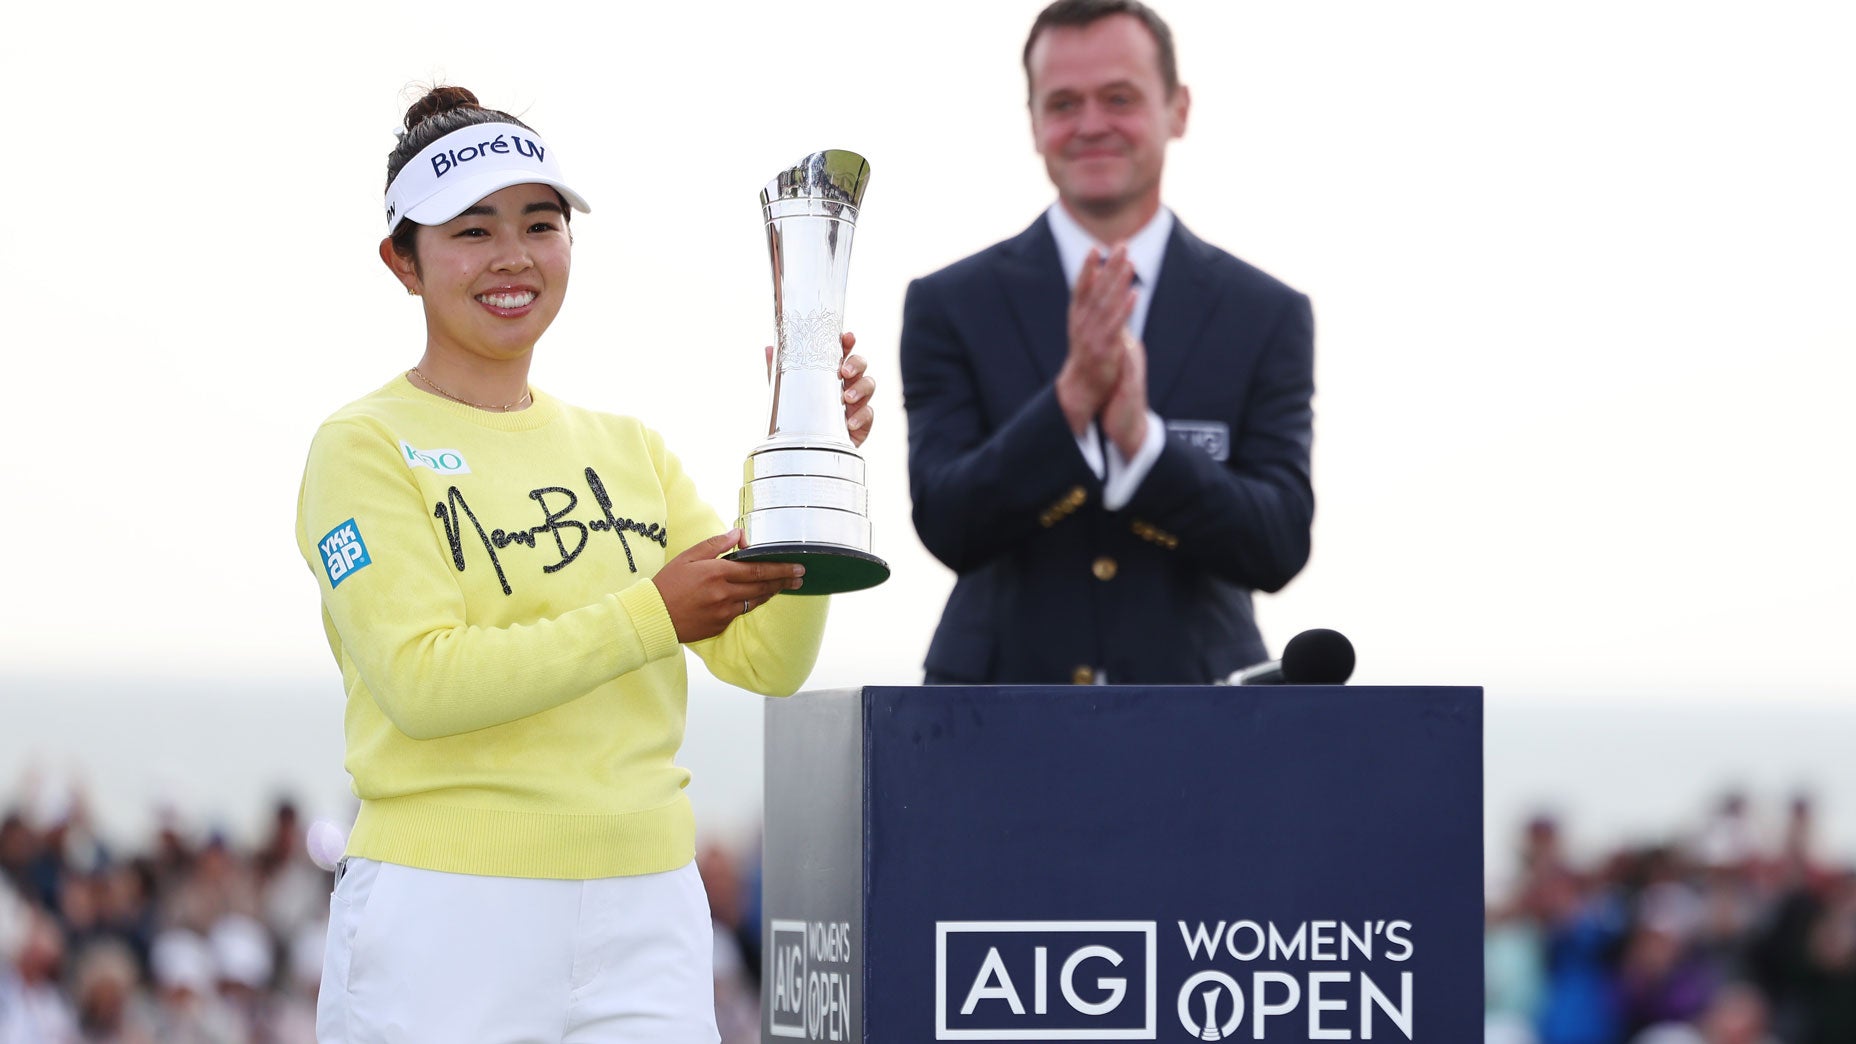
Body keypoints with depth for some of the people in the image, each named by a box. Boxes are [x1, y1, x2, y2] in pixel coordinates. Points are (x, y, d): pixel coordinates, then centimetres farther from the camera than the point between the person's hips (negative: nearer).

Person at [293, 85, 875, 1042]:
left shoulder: (627, 451, 15)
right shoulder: (364, 449, -1)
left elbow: (765, 659, 6)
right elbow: (419, 680, -15)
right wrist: (650, 615, -19)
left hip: (644, 920, 5)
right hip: (445, 914, -4)